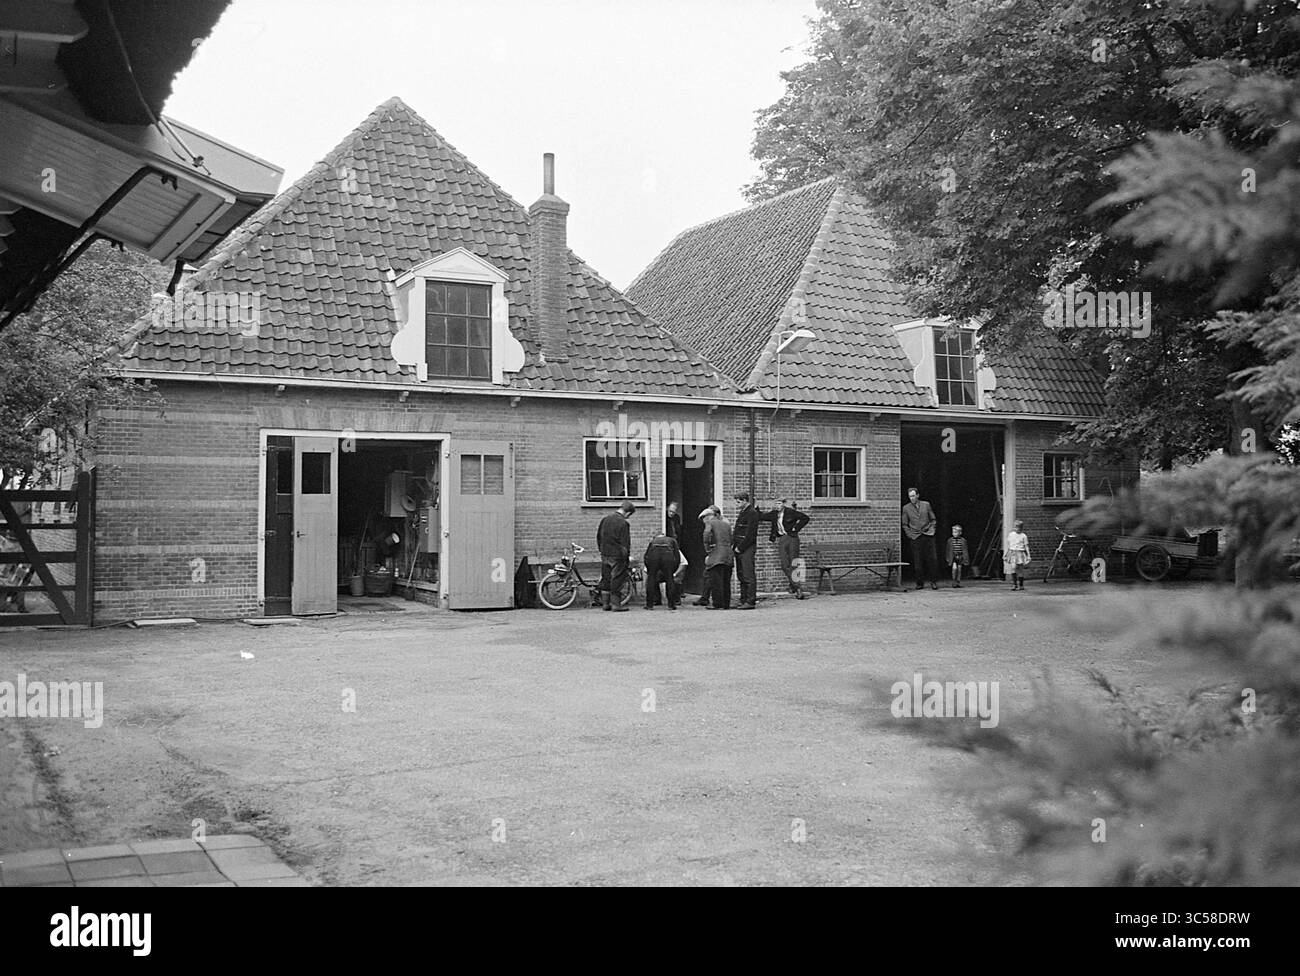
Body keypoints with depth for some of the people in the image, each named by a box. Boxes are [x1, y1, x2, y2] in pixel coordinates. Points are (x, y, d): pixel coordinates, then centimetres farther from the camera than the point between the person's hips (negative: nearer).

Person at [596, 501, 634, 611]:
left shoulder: (605, 518, 7)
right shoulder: (623, 523, -17)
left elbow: (598, 535, 14)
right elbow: (625, 542, -15)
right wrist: (628, 555, -6)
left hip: (604, 554, 7)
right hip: (617, 555, -7)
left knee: (605, 578, 14)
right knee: (617, 579, 1)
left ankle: (606, 603, 19)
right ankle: (616, 604, 3)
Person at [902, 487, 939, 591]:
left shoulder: (926, 505, 8)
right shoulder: (906, 508, 6)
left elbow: (933, 519, 14)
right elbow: (904, 525, 11)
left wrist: (931, 529, 1)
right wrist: (910, 534, 0)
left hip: (928, 535, 0)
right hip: (915, 538, 0)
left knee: (932, 559, -5)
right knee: (917, 562, -2)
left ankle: (933, 582, 4)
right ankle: (920, 583, 6)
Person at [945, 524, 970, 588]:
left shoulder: (963, 540, 1)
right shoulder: (950, 540, 2)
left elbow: (965, 550, 4)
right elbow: (948, 550, 7)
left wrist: (966, 559, 2)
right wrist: (947, 558, 6)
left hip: (960, 557, 1)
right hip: (953, 557, -1)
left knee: (959, 569, 3)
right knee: (954, 568, -15)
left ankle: (958, 583, 12)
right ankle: (954, 582, -3)